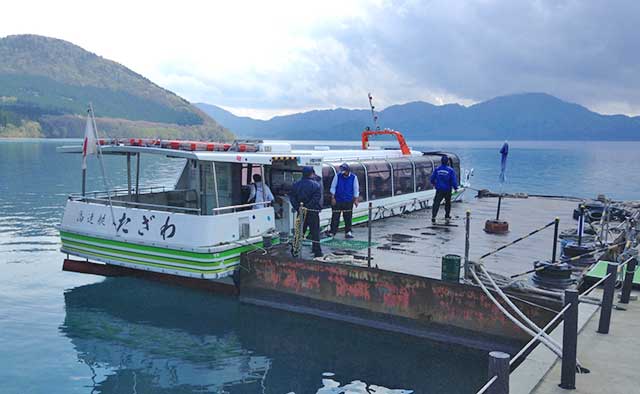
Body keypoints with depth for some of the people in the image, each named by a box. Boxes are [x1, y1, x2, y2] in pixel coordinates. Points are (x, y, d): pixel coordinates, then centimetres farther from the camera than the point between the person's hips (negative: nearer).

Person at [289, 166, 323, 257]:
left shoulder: (296, 185, 7)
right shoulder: (316, 185, -8)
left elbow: (292, 197, 2)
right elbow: (316, 198, -19)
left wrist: (297, 207, -3)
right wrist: (308, 205, -16)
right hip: (312, 212, -4)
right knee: (315, 231, 2)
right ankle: (317, 251, 4)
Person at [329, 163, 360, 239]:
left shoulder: (353, 177, -1)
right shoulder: (337, 176, -3)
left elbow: (356, 189, 5)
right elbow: (333, 187, 3)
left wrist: (356, 200, 3)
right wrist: (333, 198, -2)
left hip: (348, 201, 1)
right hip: (338, 200, -1)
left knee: (348, 217, 6)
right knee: (335, 217, -1)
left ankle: (348, 232, 16)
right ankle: (332, 232, 3)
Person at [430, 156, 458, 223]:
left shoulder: (437, 169, -3)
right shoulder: (451, 170, -10)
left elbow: (432, 178, 5)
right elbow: (453, 180, -11)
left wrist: (433, 183, 26)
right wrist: (456, 188, 2)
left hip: (439, 189, 0)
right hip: (447, 190, 0)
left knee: (436, 203, -2)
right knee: (448, 202, 21)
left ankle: (433, 216, -16)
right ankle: (447, 216, 30)